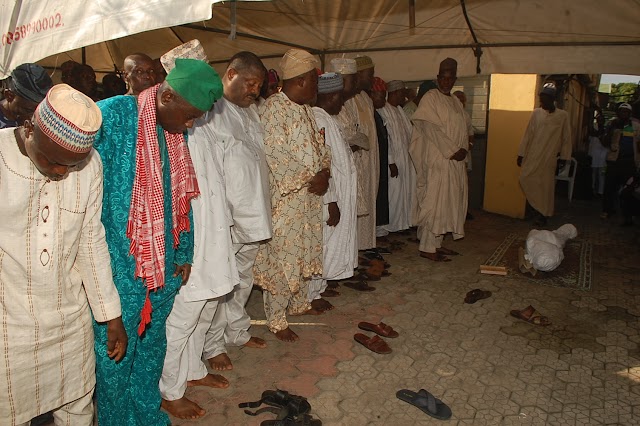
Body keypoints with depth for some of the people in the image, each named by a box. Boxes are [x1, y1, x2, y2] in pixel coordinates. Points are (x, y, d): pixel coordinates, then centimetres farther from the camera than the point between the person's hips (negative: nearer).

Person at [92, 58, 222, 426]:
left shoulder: (175, 132, 6)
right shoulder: (112, 116, -15)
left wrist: (184, 253, 13)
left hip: (163, 264, 6)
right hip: (120, 266, -6)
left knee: (152, 341, 20)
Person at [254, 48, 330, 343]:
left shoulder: (305, 109, 12)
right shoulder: (273, 109, -15)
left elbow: (318, 145, 15)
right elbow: (276, 156, -21)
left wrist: (324, 172, -3)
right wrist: (310, 179, -17)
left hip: (311, 195, 9)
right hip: (285, 197, -9)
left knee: (306, 251, 19)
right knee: (283, 257, -1)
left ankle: (299, 303, 38)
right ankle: (276, 321, 13)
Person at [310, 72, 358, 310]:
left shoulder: (326, 118, 12)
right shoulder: (319, 120, -20)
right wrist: (332, 202, -23)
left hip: (335, 195, 10)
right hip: (327, 197, -10)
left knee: (327, 243, 19)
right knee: (320, 243, 1)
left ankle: (320, 286, 32)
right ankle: (311, 295, 14)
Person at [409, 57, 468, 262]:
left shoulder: (455, 102, 18)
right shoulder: (430, 98, -6)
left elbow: (462, 130, 18)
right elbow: (432, 129, -15)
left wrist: (463, 149, 1)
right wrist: (452, 151, -16)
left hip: (455, 161, 8)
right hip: (436, 160, -8)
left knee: (448, 202, 9)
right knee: (434, 201, -8)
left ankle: (437, 243, 17)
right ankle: (427, 248, -2)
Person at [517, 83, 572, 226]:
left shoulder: (562, 115, -2)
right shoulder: (536, 113, 4)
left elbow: (566, 139, 2)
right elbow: (528, 134, 6)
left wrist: (564, 158, -1)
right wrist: (521, 154, 4)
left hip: (549, 158, -2)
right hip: (532, 157, 2)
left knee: (546, 186, 1)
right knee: (525, 180, -5)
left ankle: (542, 214, 15)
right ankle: (538, 210, 14)